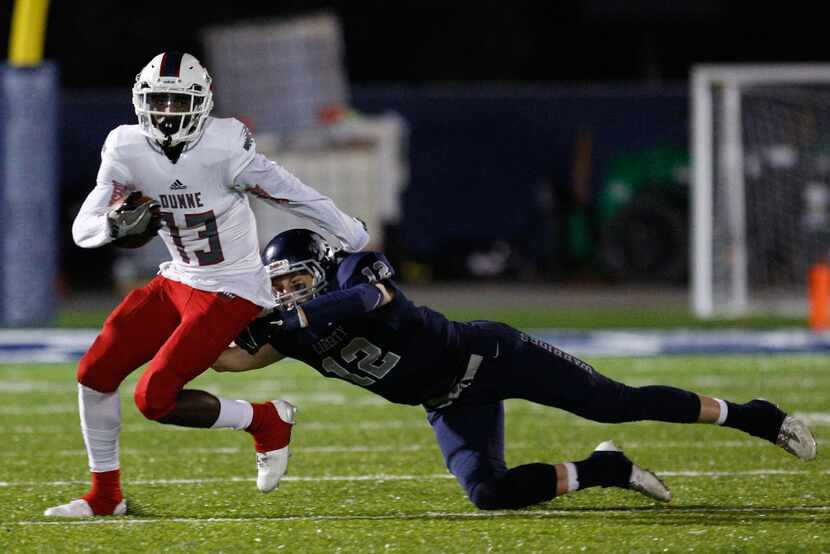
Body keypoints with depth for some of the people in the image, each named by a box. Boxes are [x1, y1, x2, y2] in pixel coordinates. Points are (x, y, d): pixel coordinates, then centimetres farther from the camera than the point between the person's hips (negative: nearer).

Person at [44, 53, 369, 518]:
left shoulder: (224, 146, -23)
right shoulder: (127, 151, -8)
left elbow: (295, 196, -11)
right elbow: (83, 230, -9)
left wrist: (357, 241, 1)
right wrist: (117, 222, -33)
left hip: (231, 293, -6)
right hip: (178, 282, 6)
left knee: (155, 399, -15)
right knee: (95, 374, 2)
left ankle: (266, 421, 6)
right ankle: (105, 495, 19)